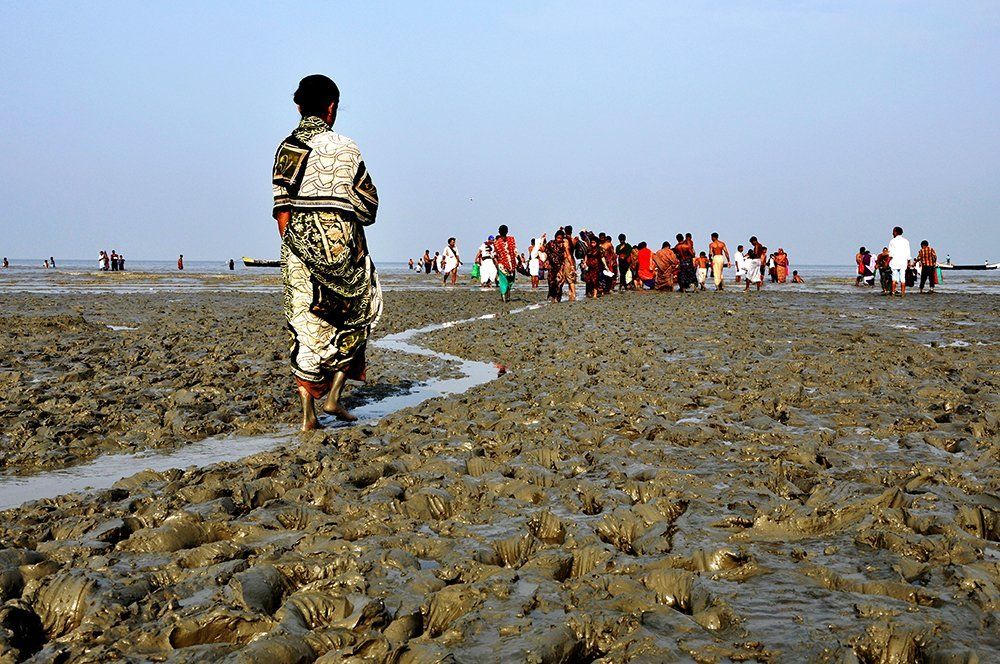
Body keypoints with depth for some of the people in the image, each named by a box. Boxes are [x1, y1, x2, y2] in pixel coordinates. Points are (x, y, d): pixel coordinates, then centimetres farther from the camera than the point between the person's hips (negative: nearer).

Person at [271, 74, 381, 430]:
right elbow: (368, 205, -1)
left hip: (299, 245, 3)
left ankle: (308, 413, 4)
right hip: (342, 246, -3)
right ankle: (333, 395, 9)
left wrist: (291, 246, 8)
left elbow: (282, 206, 2)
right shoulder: (345, 147, -2)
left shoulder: (287, 147, 6)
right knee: (353, 318, 16)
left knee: (305, 326, 5)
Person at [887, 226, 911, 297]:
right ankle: (902, 293, -1)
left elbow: (891, 254, -7)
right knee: (902, 278, 2)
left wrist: (888, 262, -2)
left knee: (894, 277, 3)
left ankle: (893, 292, 0)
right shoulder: (906, 241, 7)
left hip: (894, 262, -2)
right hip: (903, 262, 2)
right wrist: (908, 262, 12)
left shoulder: (892, 241, -2)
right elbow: (908, 254, 6)